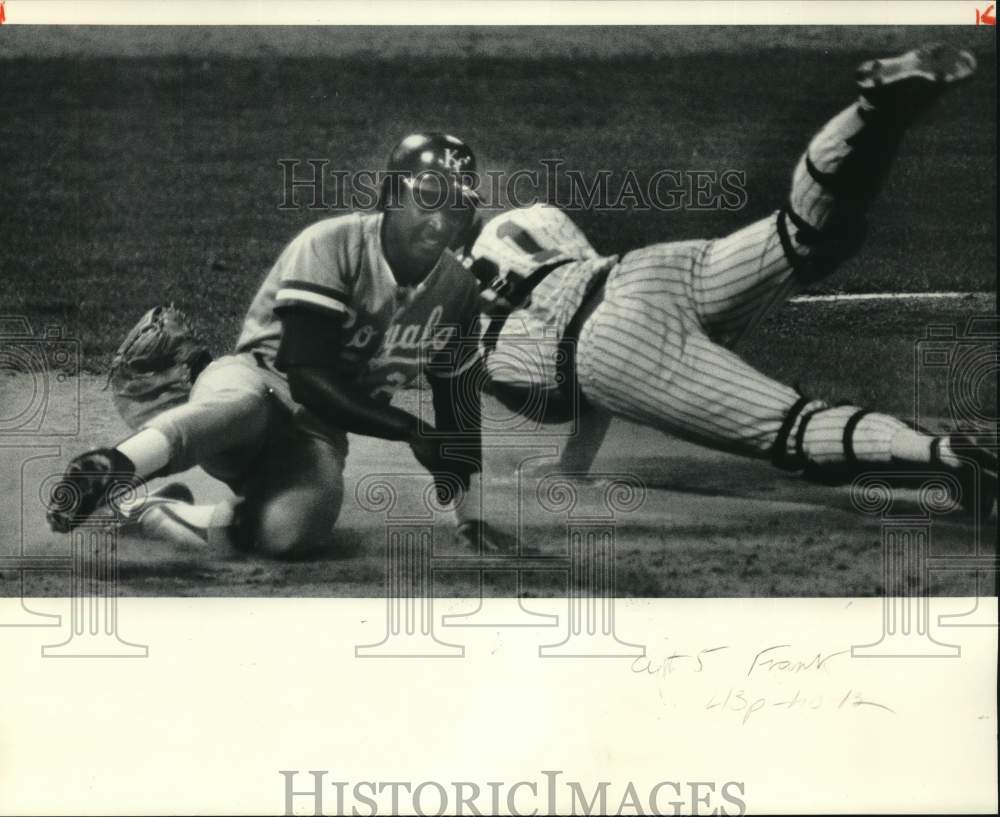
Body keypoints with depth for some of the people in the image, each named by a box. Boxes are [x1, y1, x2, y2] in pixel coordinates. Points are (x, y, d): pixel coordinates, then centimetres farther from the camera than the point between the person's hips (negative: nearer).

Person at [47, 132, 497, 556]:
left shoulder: (456, 290, 4)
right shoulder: (331, 245, -14)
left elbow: (457, 395, 15)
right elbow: (307, 375, -20)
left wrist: (463, 496, 9)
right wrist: (410, 429, -20)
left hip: (318, 433, 4)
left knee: (289, 531, -32)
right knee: (245, 405, -44)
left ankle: (146, 511, -12)